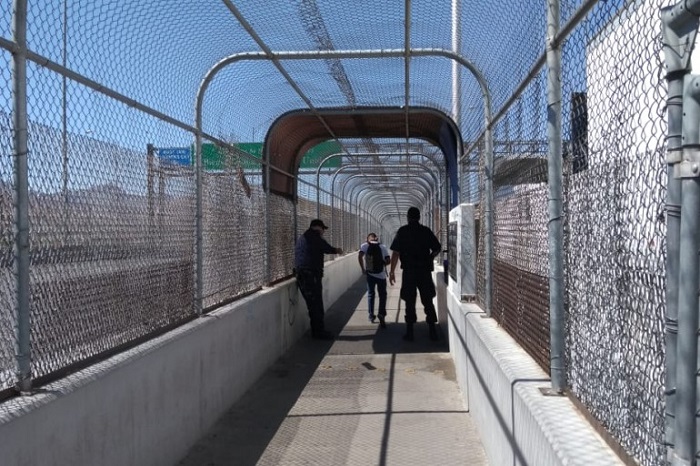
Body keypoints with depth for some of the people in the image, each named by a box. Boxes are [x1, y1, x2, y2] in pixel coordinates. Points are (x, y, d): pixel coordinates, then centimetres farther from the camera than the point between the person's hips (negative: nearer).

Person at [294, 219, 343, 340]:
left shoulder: (302, 237, 21)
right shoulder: (314, 235, -8)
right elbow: (327, 248, -7)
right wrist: (337, 250, 13)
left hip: (301, 275, 9)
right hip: (312, 276, -9)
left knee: (313, 305, 16)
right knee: (317, 306, -3)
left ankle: (316, 331, 22)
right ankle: (320, 332, 2)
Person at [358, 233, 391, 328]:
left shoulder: (365, 245, 1)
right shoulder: (383, 247, 2)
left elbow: (360, 256, -14)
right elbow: (387, 261, -5)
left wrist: (363, 269, -5)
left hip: (370, 274, 1)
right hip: (381, 275, -1)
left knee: (370, 294, 17)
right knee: (382, 295, 10)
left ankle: (371, 315, 20)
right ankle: (381, 314, -7)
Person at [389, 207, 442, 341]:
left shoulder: (402, 231, -2)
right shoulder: (426, 231, 4)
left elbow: (395, 252, -7)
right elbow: (438, 248, 7)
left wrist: (392, 271, -4)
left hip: (408, 271, -1)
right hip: (425, 271, 2)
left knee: (410, 302, 5)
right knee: (428, 301, 11)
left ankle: (410, 332, 6)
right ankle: (432, 331, 10)